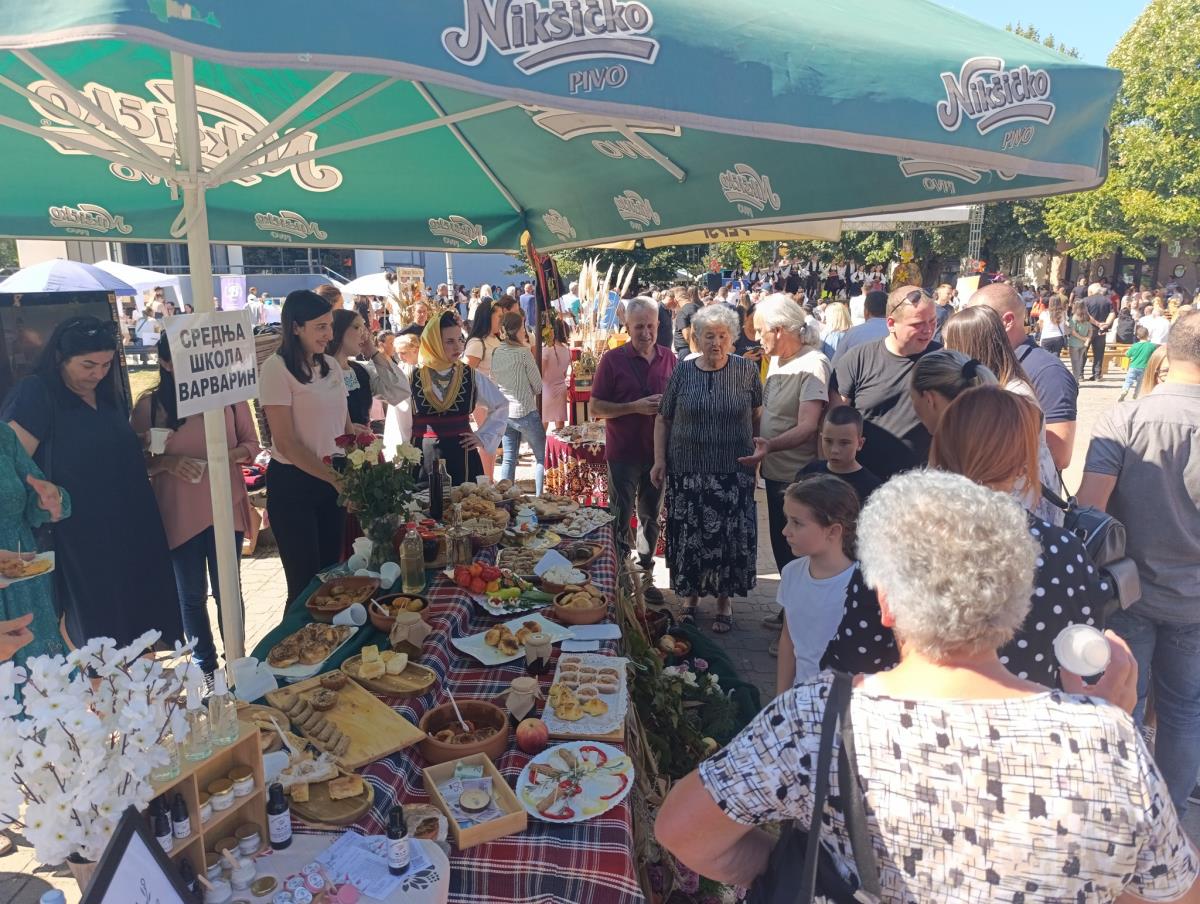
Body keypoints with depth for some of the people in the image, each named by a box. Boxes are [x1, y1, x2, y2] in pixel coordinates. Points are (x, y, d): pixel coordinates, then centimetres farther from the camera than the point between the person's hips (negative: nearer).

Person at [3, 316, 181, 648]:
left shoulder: (108, 396, 11)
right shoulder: (34, 395, -12)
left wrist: (147, 444, 10)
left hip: (132, 532, 7)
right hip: (80, 540, -7)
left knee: (138, 622, 15)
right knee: (99, 637, 5)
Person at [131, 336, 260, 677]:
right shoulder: (149, 404, -2)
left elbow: (252, 444, 6)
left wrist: (232, 454, -15)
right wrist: (166, 462, -18)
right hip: (178, 514, 0)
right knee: (191, 595, 12)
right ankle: (205, 664, 28)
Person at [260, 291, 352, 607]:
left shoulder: (331, 364, 8)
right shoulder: (276, 369, -13)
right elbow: (286, 443, -16)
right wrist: (334, 478, -19)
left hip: (334, 479, 6)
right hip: (293, 483, -6)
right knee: (305, 584, 3)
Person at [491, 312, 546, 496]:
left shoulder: (495, 353, 2)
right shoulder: (524, 352, -14)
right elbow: (538, 386, -9)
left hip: (503, 412, 6)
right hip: (525, 412, -6)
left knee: (508, 458, 13)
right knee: (542, 457, 9)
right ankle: (540, 497, 9)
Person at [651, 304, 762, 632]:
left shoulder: (747, 370, 0)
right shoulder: (683, 372, 2)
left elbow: (758, 415, 7)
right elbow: (663, 419, 6)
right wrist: (660, 460, -1)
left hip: (733, 472, -1)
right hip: (687, 470, 1)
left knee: (728, 536, 3)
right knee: (688, 536, 5)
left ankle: (724, 599, 22)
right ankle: (691, 595, 26)